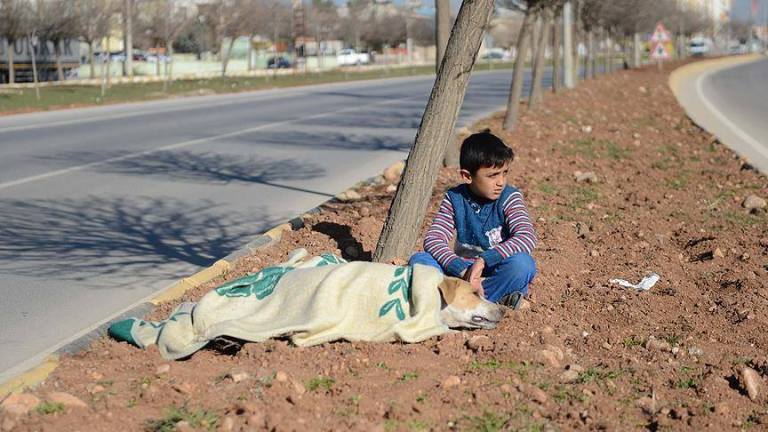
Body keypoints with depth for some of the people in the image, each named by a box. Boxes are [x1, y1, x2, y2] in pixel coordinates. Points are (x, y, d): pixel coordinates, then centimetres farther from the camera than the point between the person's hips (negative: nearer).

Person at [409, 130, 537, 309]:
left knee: (522, 262, -34)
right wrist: (463, 270, -30)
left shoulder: (509, 197, -9)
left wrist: (484, 260, -34)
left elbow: (527, 238, -24)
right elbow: (433, 239, -14)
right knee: (418, 260, -20)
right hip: (463, 271, 2)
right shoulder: (455, 199, -3)